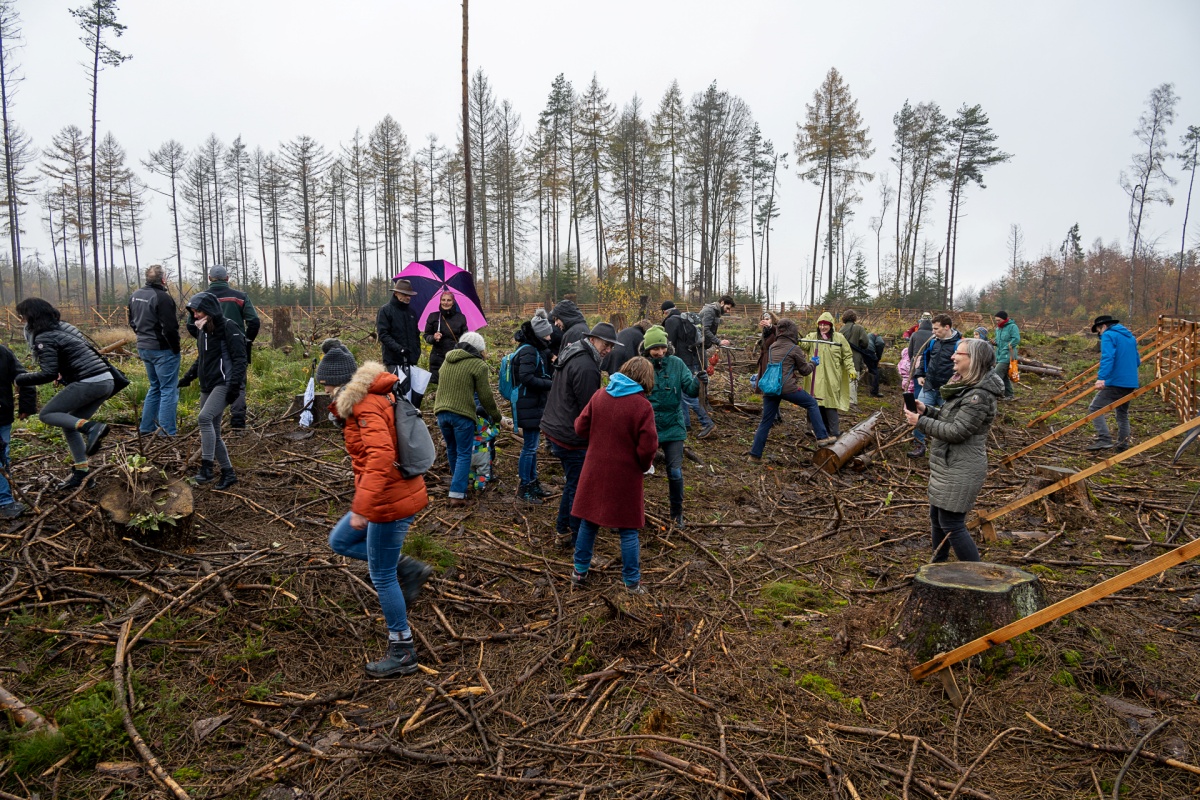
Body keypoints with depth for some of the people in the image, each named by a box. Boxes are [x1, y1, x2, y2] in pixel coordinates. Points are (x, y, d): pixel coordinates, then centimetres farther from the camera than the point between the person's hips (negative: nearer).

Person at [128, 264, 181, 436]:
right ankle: (167, 432, -4)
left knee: (155, 387, 21)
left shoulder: (135, 296, 9)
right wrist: (176, 349, -12)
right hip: (162, 349, -9)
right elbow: (169, 328, -22)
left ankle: (146, 428, 25)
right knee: (169, 389, -2)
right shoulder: (162, 297, -19)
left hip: (144, 348, 9)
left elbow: (132, 322, 19)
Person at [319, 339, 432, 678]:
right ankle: (409, 570, 17)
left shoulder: (366, 405, -21)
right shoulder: (363, 399, 10)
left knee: (382, 577, 4)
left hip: (390, 500, -10)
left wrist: (361, 507, -32)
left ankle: (402, 653, 19)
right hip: (396, 494, 10)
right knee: (340, 540, 22)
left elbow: (380, 457, -32)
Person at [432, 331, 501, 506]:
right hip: (462, 414, -6)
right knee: (464, 454, 2)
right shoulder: (478, 365, -5)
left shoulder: (447, 360, 17)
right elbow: (485, 395, -4)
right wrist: (496, 415, 9)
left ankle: (458, 481, 41)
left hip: (441, 412, 6)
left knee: (452, 449, 23)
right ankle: (457, 494, -4)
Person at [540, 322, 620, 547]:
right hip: (573, 437, -11)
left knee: (572, 482, 22)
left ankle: (562, 529, 34)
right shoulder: (586, 367, -22)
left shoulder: (570, 355, 12)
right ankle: (578, 540, 11)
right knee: (578, 488, 1)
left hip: (554, 428, 11)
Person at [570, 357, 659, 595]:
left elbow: (580, 428, 3)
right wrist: (644, 465, 3)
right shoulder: (642, 406, -16)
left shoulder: (599, 396, -3)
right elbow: (647, 447, -17)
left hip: (595, 470, 4)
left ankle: (579, 571, 29)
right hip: (626, 475, -4)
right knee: (628, 529, 8)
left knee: (588, 522, 17)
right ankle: (631, 581, 18)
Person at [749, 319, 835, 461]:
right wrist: (812, 363, 26)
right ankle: (822, 437, 11)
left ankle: (755, 454, 11)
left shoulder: (772, 347, 16)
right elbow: (805, 370, 9)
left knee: (766, 421, 11)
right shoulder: (794, 349, 0)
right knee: (812, 404, 13)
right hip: (787, 387, -5)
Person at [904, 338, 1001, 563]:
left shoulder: (979, 396, -22)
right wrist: (926, 410, 3)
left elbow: (956, 432, -24)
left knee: (952, 525, -5)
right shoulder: (965, 387, 11)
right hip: (947, 466, 11)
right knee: (936, 518, 20)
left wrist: (921, 422, -17)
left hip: (960, 471, -11)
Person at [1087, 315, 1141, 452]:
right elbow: (1137, 361, 23)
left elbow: (1107, 358, -22)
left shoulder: (1108, 336, -7)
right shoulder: (1130, 337, 20)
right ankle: (1123, 445, 22)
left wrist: (1101, 377, -29)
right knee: (1123, 413, 19)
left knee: (1095, 408, -8)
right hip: (1130, 382, 9)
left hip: (1115, 382, -9)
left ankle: (1104, 439, -19)